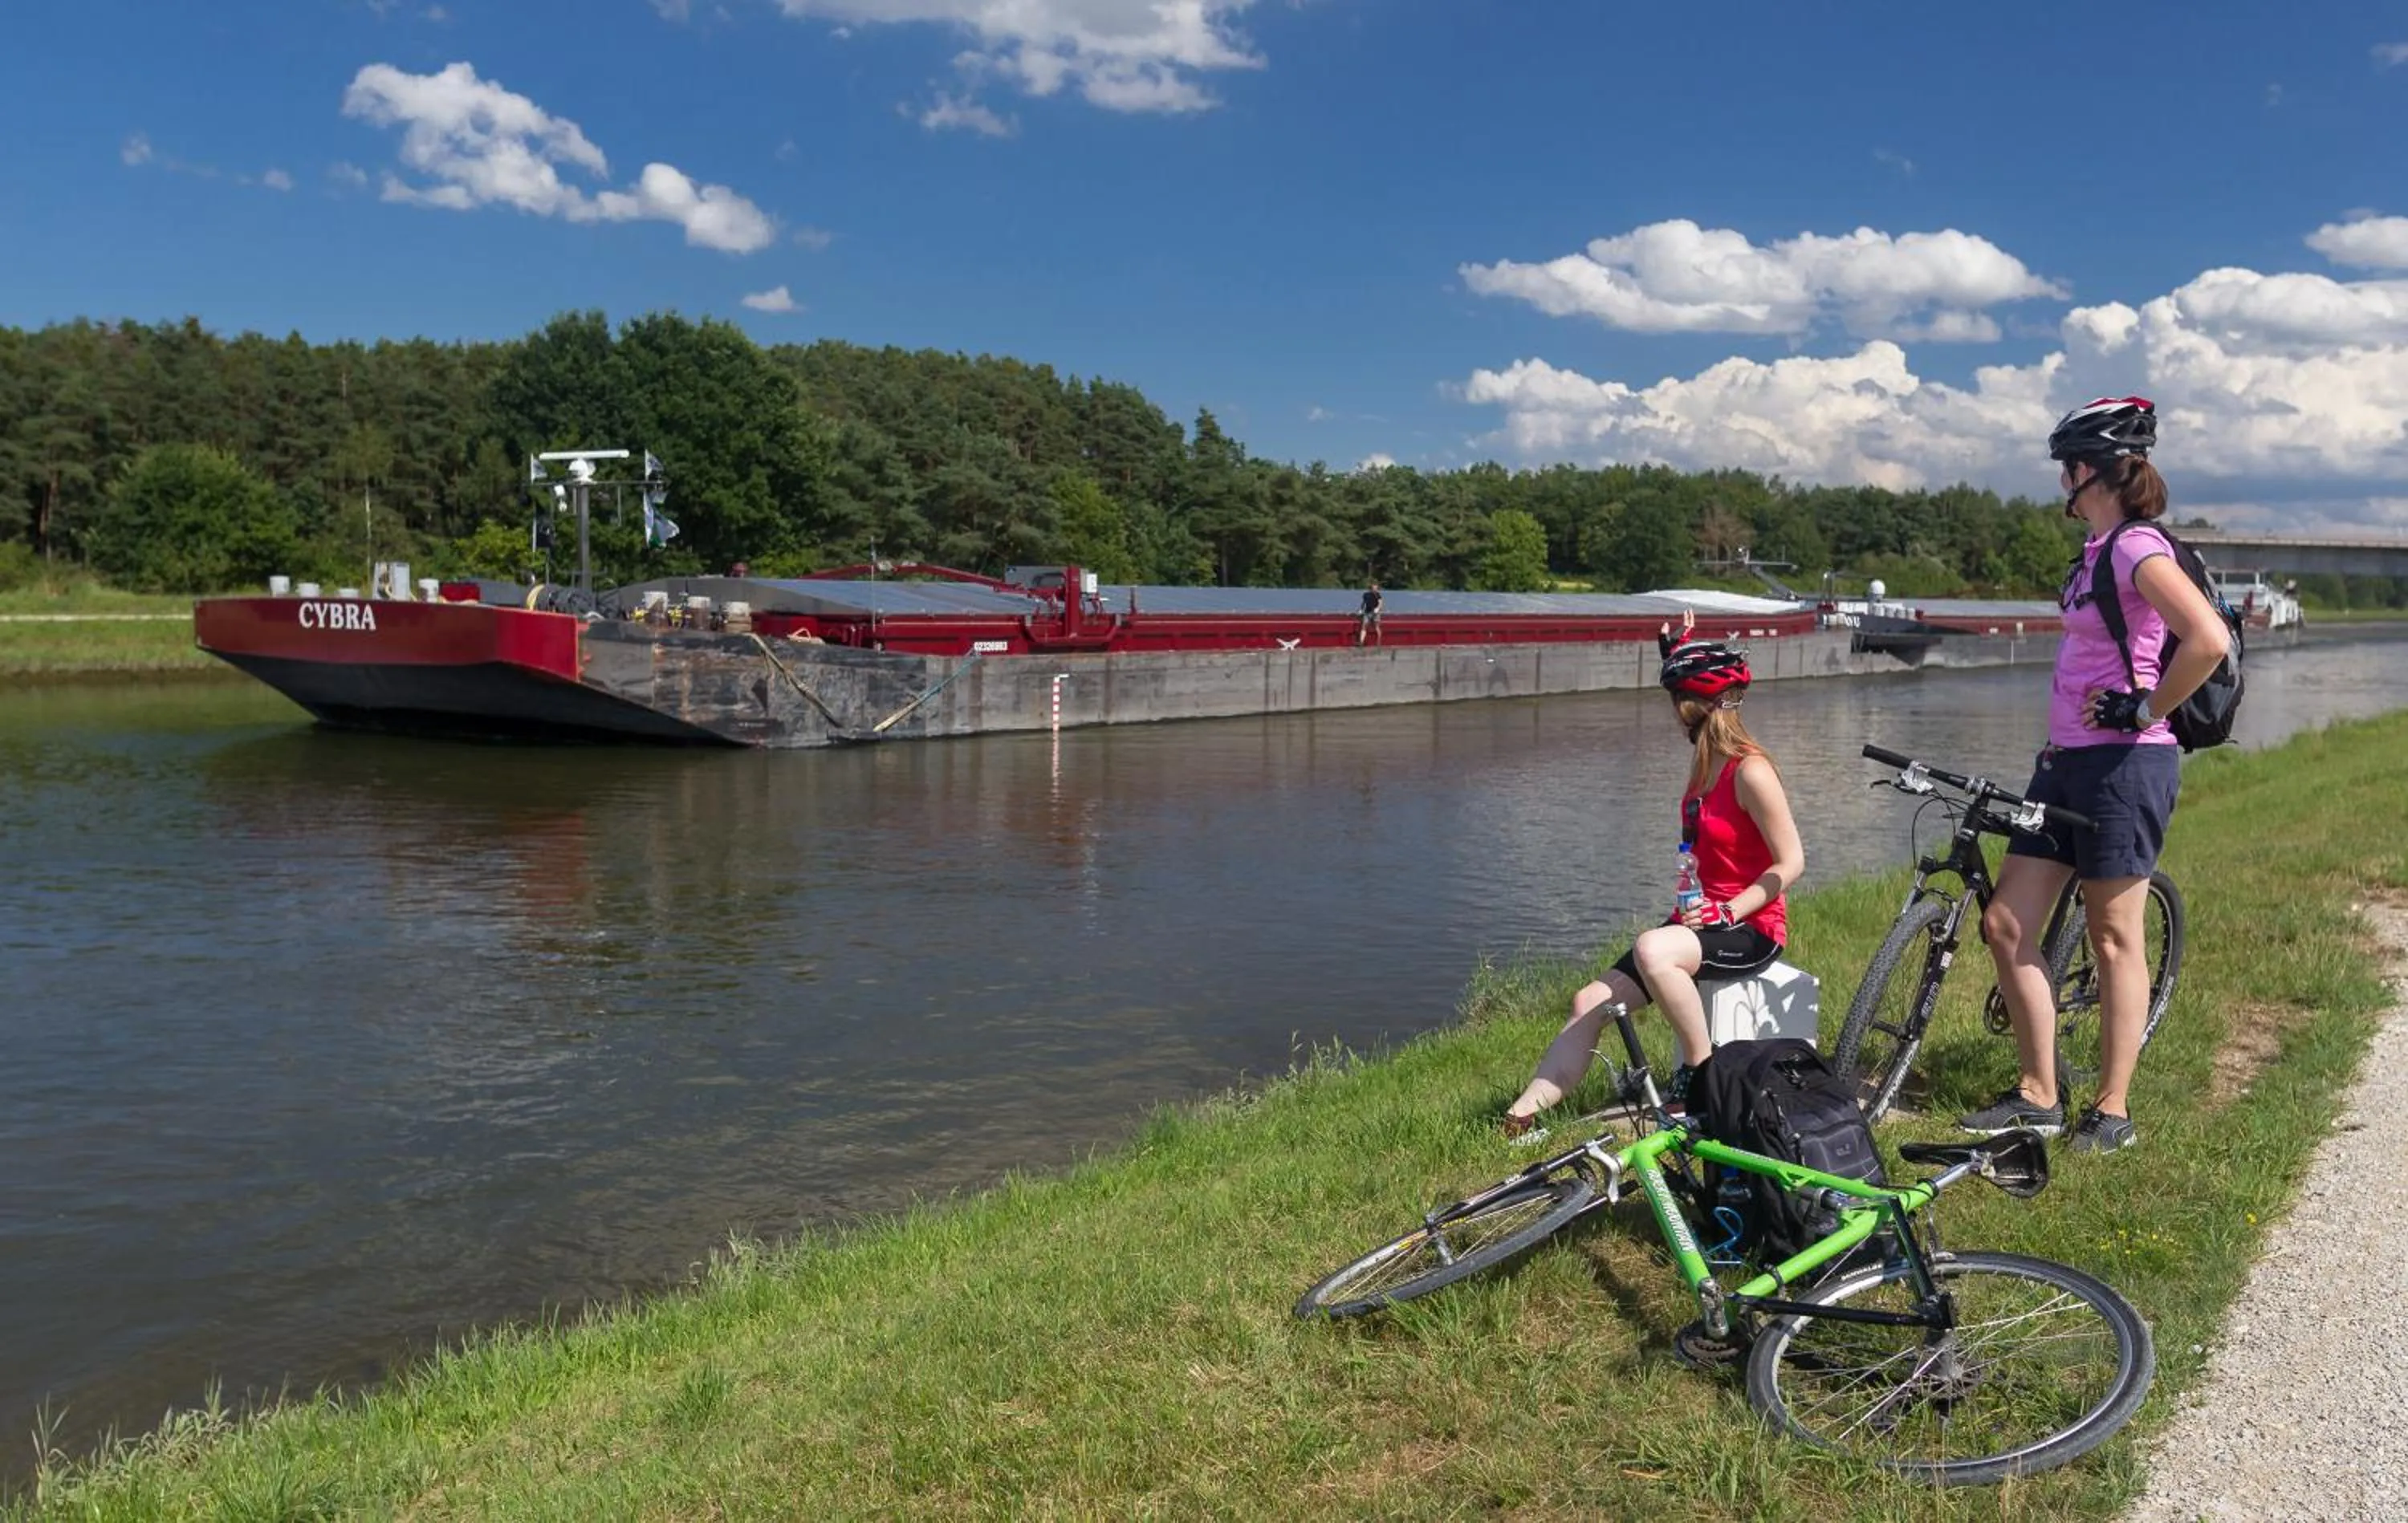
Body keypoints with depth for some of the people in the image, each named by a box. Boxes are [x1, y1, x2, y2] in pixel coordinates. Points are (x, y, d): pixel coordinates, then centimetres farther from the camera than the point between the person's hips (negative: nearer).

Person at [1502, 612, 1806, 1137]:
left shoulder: (1751, 771, -16)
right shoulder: (1705, 759, 9)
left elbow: (1790, 863, -17)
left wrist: (1728, 912, -21)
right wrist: (1677, 649, 19)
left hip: (1750, 927, -8)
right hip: (1703, 917, 8)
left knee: (1652, 950, -38)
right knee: (1592, 1002, -6)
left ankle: (1701, 1070, -19)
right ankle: (1522, 1116, -9)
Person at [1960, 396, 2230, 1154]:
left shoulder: (2138, 548, -14)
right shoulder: (2099, 549, 14)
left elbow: (2208, 639, -27)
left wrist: (2142, 709, -15)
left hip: (2124, 763, -9)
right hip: (2069, 758, 9)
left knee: (2116, 939, 1)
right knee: (2006, 926, 7)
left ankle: (2112, 1111, 13)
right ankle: (2037, 1095, 17)